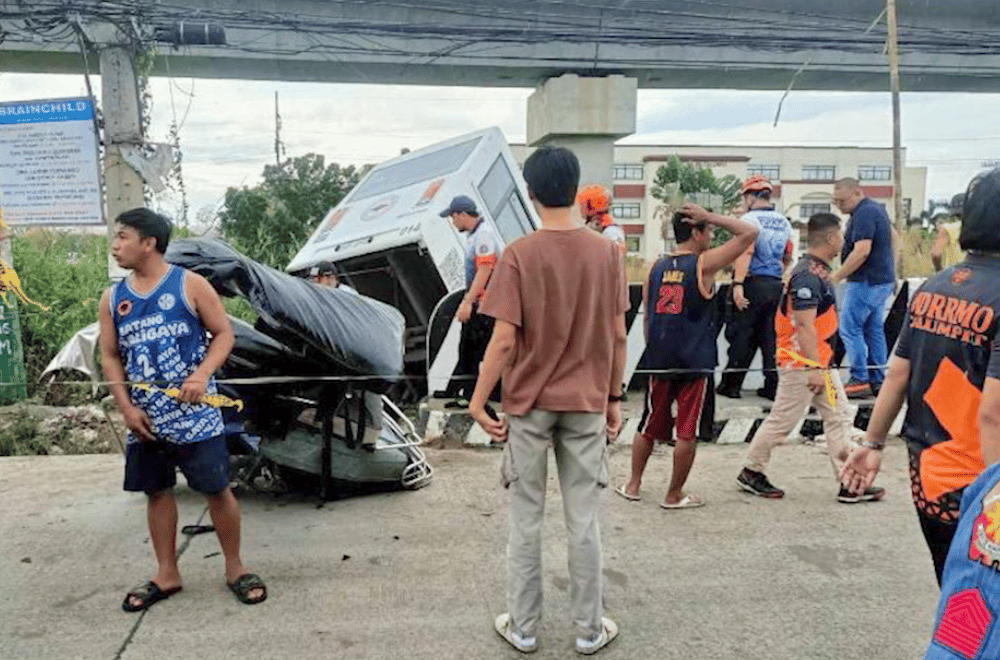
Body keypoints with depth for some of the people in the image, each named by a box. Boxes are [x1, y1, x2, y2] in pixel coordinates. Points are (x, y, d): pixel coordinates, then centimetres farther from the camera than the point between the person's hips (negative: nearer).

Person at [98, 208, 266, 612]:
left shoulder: (189, 285, -5)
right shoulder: (113, 298, 8)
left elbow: (224, 334, -4)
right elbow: (110, 356, 11)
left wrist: (202, 376, -19)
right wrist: (126, 407, -1)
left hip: (194, 416, -4)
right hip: (144, 419, 5)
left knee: (217, 489, 1)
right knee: (157, 492, 13)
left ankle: (235, 567, 18)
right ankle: (167, 574, 28)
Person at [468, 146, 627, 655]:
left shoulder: (519, 255, -11)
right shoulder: (607, 253, -2)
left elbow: (504, 339, -14)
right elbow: (617, 336, 0)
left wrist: (478, 401, -5)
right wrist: (614, 398, 11)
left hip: (529, 405, -2)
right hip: (587, 404, 2)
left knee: (525, 520, 11)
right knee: (584, 521, 11)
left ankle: (522, 628, 23)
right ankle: (589, 630, 24)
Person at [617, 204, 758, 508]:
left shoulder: (657, 266, 7)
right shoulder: (703, 264, -9)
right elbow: (749, 232, -6)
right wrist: (710, 217, -3)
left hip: (659, 360, 6)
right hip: (695, 361, -5)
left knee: (650, 426, 17)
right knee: (688, 432, 6)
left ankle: (633, 485, 26)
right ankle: (674, 495, 14)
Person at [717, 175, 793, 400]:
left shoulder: (750, 219, -8)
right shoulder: (784, 222, 14)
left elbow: (746, 252, -20)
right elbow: (788, 258, 19)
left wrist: (738, 284, -25)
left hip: (753, 283, -6)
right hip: (776, 285, 6)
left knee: (741, 334, 1)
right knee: (771, 335, 10)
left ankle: (731, 384, 6)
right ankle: (773, 386, 11)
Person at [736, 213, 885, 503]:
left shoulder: (819, 271, 13)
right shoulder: (807, 274, -19)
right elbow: (804, 326, -23)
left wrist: (821, 367, 21)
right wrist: (815, 369, -23)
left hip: (819, 362, 10)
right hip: (801, 364, -10)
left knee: (840, 417, 9)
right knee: (782, 420, 1)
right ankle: (751, 472, 16)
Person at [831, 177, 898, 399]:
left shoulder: (864, 214, -18)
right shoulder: (876, 208, 16)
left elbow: (862, 251, -26)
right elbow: (893, 236, 27)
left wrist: (836, 277, -22)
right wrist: (891, 271, 30)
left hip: (866, 281, -11)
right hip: (882, 279, 11)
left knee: (849, 329, -6)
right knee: (874, 329, 13)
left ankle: (860, 379, -5)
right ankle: (878, 380, 17)